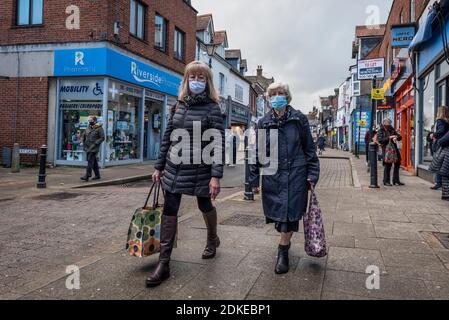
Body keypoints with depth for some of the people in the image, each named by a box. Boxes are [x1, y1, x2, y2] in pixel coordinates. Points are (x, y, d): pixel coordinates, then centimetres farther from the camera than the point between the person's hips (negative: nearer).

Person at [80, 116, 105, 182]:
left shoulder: (99, 128, -8)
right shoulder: (88, 128, 13)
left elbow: (102, 138, -11)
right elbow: (84, 136, 23)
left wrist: (95, 143, -17)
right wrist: (84, 144, 14)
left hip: (94, 148, -7)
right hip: (88, 147, 7)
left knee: (90, 161, -13)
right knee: (94, 161, 13)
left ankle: (87, 176, -15)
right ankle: (97, 175, 22)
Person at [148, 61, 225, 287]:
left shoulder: (212, 109, -8)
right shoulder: (179, 106, 8)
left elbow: (219, 144, -14)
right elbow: (167, 138, 12)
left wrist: (216, 176, -20)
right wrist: (159, 166, 10)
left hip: (199, 169, -4)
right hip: (174, 168, 4)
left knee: (204, 205, 15)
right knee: (169, 210, 0)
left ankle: (212, 240, 45)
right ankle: (164, 264, 7)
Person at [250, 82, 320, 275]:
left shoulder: (299, 119, 1)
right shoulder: (263, 123, 5)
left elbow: (309, 148, 4)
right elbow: (257, 152, 8)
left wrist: (312, 175, -1)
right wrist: (252, 178, 5)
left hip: (295, 174, -1)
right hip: (272, 175, 2)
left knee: (290, 212, -2)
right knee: (277, 212, 8)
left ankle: (283, 251, 11)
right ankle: (286, 242, 35)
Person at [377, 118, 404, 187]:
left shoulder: (392, 130, 15)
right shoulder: (381, 131, 1)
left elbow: (400, 137, 14)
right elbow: (380, 140, -13)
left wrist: (396, 137, -9)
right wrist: (389, 138, -21)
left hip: (394, 148, 6)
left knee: (397, 164, 8)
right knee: (387, 165, -7)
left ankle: (396, 181, 18)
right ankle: (386, 181, 3)